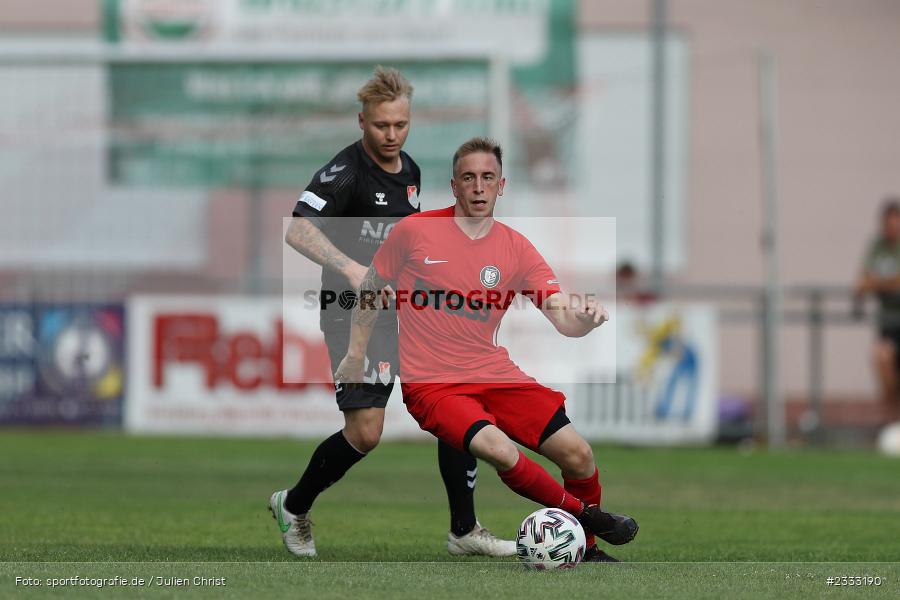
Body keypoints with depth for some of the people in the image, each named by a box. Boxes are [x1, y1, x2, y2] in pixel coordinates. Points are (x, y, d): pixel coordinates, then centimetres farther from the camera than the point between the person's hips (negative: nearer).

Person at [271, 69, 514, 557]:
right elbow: (298, 231, -28)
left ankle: (464, 531, 9)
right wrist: (350, 269, -38)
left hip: (406, 311, 8)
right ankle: (293, 507, 14)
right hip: (354, 316, -8)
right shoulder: (345, 172, -15)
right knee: (365, 434, -12)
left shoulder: (409, 171, 11)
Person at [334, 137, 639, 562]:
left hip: (494, 373, 4)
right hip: (430, 384, -4)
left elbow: (562, 318, -6)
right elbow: (372, 289, 11)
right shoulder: (414, 231, -4)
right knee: (499, 449, -31)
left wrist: (584, 319, -29)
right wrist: (355, 356, 12)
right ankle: (585, 514, -9)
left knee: (577, 454, -10)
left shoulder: (516, 248, 3)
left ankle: (586, 549, 15)